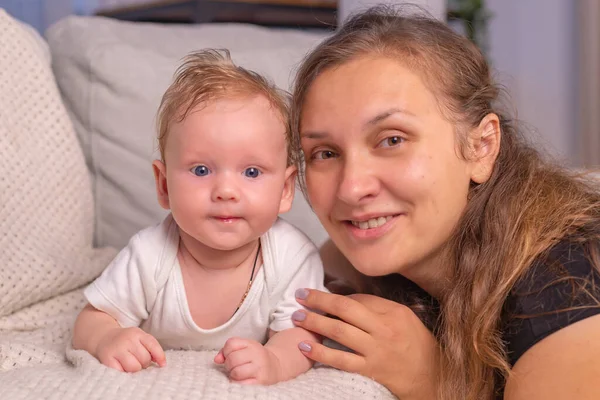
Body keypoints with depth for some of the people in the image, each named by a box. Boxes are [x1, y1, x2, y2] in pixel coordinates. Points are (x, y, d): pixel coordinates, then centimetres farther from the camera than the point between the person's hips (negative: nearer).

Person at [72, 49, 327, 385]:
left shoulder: (294, 258, -26)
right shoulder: (149, 257, -26)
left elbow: (300, 334, -23)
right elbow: (93, 320, -15)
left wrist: (274, 362, -49)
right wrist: (106, 339, -42)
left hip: (247, 388, 0)